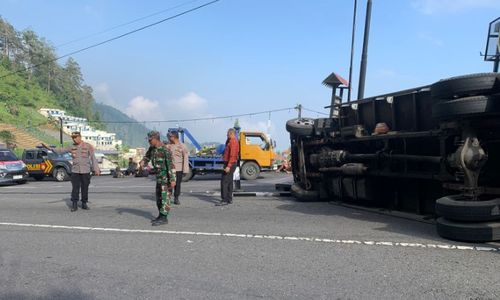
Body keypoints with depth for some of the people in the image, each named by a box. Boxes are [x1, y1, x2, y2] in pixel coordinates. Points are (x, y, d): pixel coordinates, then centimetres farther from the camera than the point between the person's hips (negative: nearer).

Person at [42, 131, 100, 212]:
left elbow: (93, 158, -5)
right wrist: (49, 148, 4)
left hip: (85, 171, -2)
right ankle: (74, 205, 2)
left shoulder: (88, 146, -3)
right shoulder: (72, 147, 6)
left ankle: (84, 203, 16)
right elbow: (61, 150, 10)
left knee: (85, 188, 4)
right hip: (75, 171, 2)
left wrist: (96, 169, -11)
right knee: (75, 188, -3)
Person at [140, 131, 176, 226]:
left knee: (165, 196, -8)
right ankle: (161, 216, 20)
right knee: (159, 196, 12)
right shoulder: (152, 148, 5)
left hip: (166, 176, -9)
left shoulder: (165, 150, -21)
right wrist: (142, 162, -8)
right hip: (159, 176, 9)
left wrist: (172, 179, -26)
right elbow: (147, 157, 17)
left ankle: (164, 218, -6)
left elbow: (170, 165, -23)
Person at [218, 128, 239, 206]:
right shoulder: (230, 141, 17)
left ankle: (224, 200, -12)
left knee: (224, 181, -12)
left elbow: (232, 155, -26)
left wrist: (228, 166, -29)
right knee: (229, 181, 13)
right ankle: (229, 199, 19)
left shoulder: (233, 142, -16)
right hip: (229, 164, 11)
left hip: (230, 164, -11)